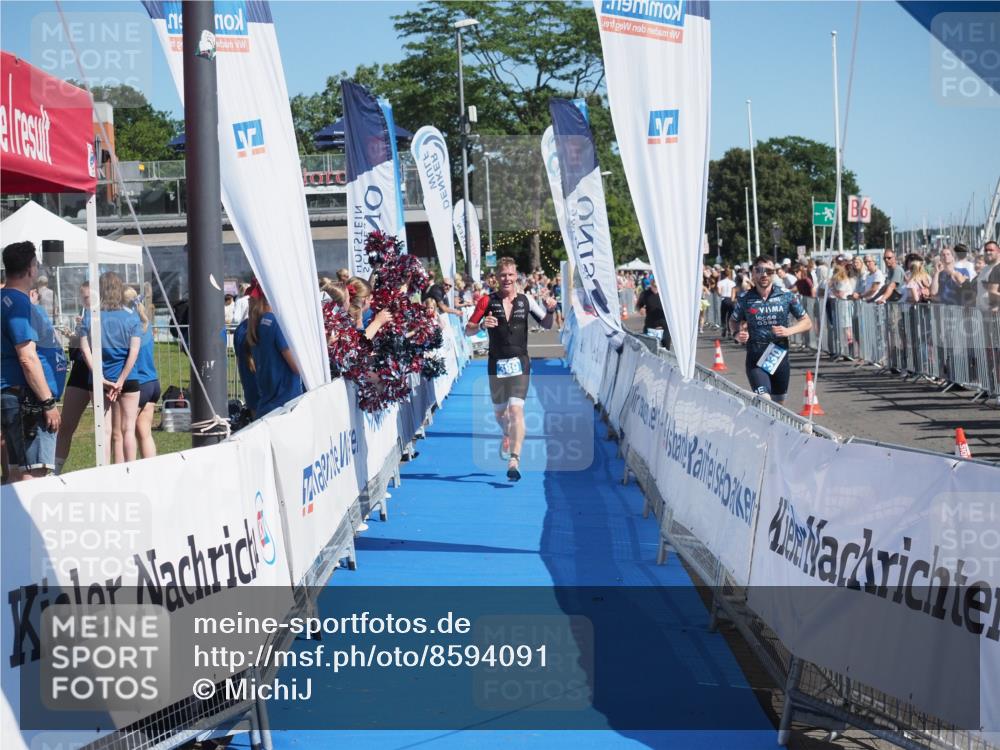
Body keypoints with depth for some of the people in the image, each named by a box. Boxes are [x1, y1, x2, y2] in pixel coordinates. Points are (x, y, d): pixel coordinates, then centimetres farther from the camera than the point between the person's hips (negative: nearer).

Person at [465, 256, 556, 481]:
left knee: (516, 409, -16)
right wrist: (481, 325, -21)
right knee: (499, 412, 14)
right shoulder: (488, 301, -1)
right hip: (496, 364, 1)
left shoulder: (525, 301, 2)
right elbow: (468, 331, 0)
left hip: (519, 363, -1)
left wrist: (549, 310, -10)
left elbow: (546, 324, 11)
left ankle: (514, 460, -21)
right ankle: (507, 435, 49)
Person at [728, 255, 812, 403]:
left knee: (777, 403, 14)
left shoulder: (787, 296, -1)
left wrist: (789, 331, -13)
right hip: (755, 358, -2)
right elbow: (733, 321, 16)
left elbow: (807, 322, 6)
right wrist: (737, 334, -6)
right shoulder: (744, 299, -1)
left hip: (780, 356, 2)